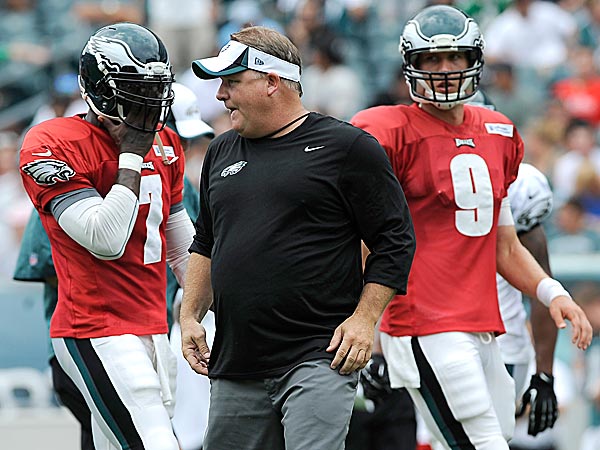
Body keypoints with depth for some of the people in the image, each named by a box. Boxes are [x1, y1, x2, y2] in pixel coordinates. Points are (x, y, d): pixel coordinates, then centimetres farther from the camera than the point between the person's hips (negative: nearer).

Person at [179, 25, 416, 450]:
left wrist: (364, 318, -10)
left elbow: (395, 241, -3)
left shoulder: (346, 147, -3)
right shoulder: (221, 153, 16)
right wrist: (190, 315, 15)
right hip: (236, 365, 7)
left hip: (318, 359, -6)